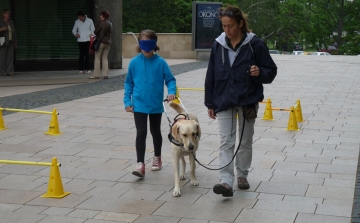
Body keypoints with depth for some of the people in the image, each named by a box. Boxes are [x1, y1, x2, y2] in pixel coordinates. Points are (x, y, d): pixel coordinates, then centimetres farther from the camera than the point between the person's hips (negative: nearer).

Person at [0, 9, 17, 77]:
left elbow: (14, 33, 15)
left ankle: (10, 72, 0)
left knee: (10, 57, 0)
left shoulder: (11, 22, 11)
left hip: (10, 43, 5)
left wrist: (15, 43, 12)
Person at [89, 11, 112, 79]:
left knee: (97, 58, -2)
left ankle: (96, 75, -3)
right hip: (108, 42, 7)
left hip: (101, 42, -7)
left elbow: (95, 31, -9)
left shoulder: (101, 23, -12)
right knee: (105, 58, 11)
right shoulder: (110, 24, 9)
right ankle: (105, 74, 6)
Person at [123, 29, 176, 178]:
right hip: (139, 105, -1)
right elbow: (128, 83, 3)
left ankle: (157, 158, 37)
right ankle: (140, 164, -9)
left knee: (155, 131, 17)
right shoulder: (134, 62, -4)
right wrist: (127, 101, -2)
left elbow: (170, 80, -3)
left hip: (156, 105, 1)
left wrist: (171, 92, -21)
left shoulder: (161, 62, -7)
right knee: (141, 133, -9)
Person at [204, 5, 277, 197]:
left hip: (248, 101, -1)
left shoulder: (254, 44, -10)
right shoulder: (218, 45, -2)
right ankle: (226, 181, -12)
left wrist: (260, 73, -26)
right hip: (223, 101, 1)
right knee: (226, 141, -6)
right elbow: (211, 76, 5)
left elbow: (271, 70, -3)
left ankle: (242, 175, 30)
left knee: (245, 141, 12)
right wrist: (210, 103, 5)